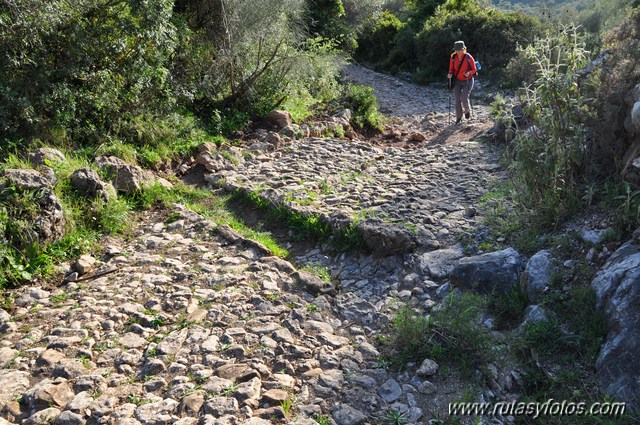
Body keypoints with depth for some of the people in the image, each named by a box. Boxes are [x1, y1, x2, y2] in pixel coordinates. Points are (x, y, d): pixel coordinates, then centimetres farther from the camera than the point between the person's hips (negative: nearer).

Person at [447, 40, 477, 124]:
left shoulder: (469, 57, -18)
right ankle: (458, 117, 21)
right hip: (457, 81, 3)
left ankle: (467, 110, 17)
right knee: (458, 99, 2)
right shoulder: (453, 57, -9)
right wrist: (450, 74, -20)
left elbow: (474, 69, -9)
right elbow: (451, 69, 2)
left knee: (464, 98, -17)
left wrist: (469, 73, -30)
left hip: (468, 81, -3)